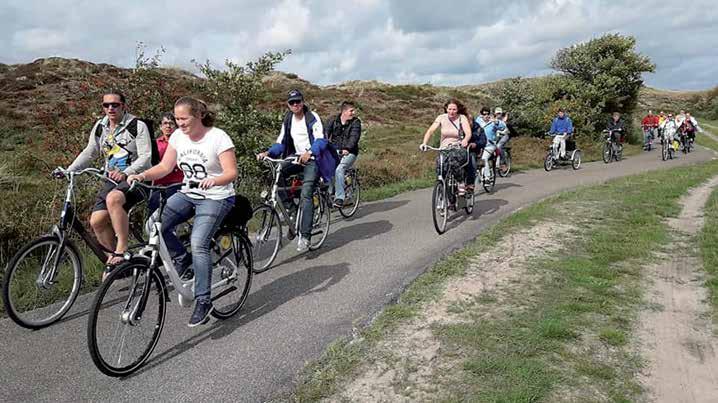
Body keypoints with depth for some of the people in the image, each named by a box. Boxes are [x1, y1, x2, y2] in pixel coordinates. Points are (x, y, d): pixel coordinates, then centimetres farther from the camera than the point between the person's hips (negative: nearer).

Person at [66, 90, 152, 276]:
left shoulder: (138, 126, -7)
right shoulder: (100, 127, 11)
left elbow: (146, 157, -15)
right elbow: (89, 153, 21)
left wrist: (125, 173, -29)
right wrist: (68, 171, 8)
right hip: (112, 180, 6)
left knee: (113, 198, -37)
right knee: (96, 221, -11)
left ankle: (122, 249, -25)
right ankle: (113, 255, 12)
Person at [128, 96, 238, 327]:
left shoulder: (218, 137, -14)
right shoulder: (178, 136, 3)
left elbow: (231, 172, -18)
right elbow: (165, 167, 4)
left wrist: (213, 181, -38)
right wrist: (142, 175, -14)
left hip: (216, 198, -6)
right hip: (188, 194, 6)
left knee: (198, 244, -21)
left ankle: (204, 301, -9)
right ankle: (182, 259, 11)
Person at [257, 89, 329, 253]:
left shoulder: (312, 117, -6)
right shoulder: (288, 120, 11)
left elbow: (321, 140, -19)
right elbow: (281, 143, 8)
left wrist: (309, 152, -39)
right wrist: (268, 152, -13)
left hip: (313, 159, -6)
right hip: (297, 157, 6)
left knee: (306, 194, -22)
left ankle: (304, 236, -22)